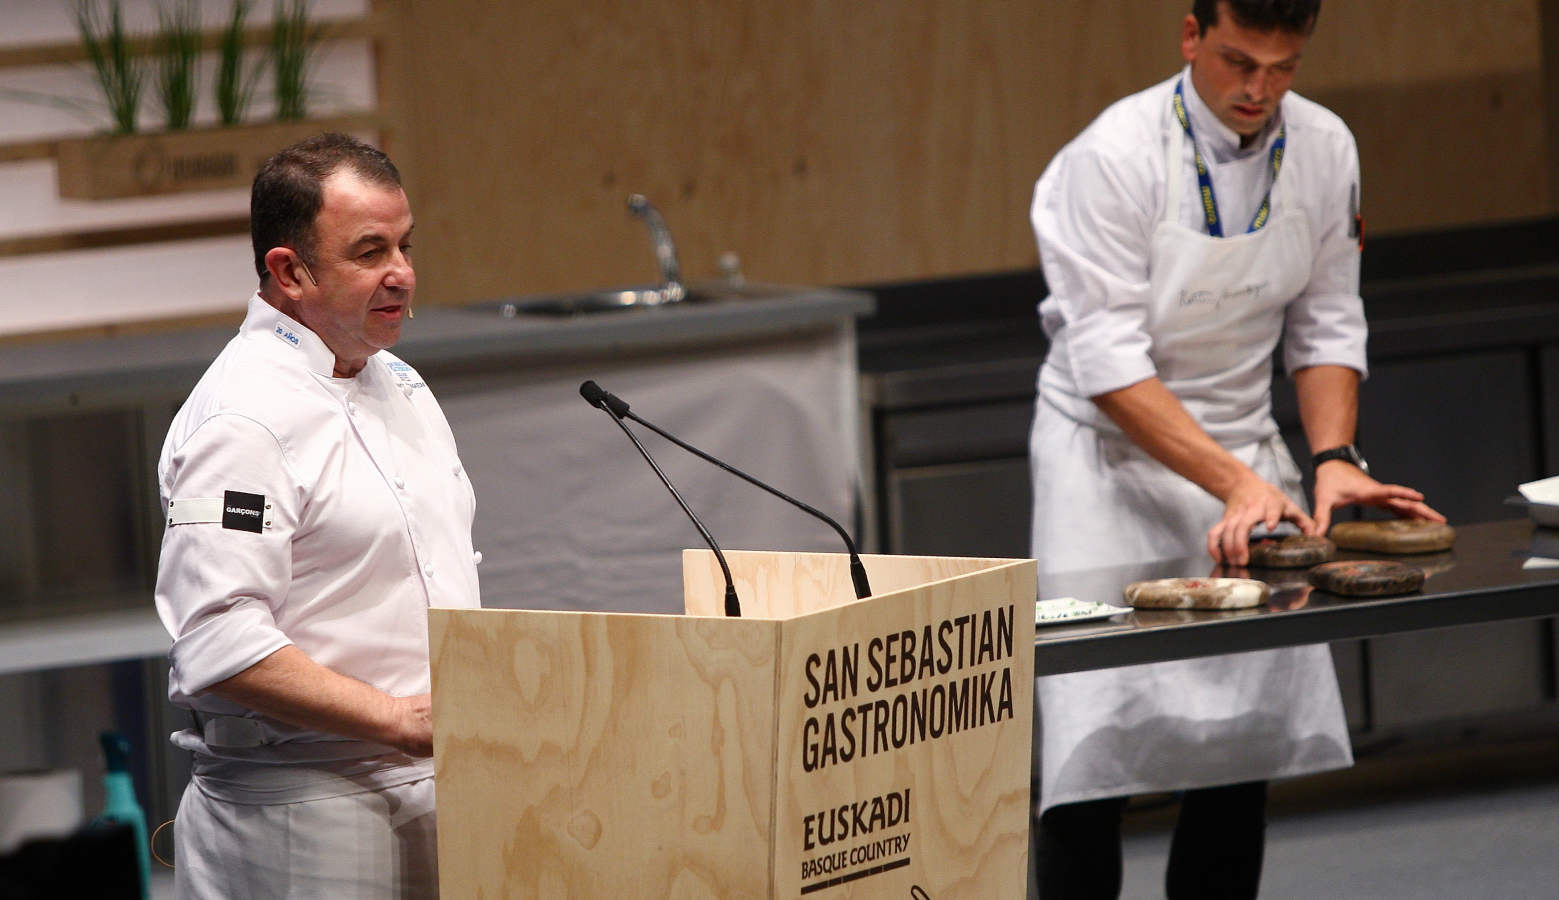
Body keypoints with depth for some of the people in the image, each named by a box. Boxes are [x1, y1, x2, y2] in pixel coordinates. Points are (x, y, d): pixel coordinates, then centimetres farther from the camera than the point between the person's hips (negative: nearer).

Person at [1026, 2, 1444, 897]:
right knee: (1095, 738, -14)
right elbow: (1110, 364, -23)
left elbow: (1326, 327, 6)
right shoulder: (1114, 158, -20)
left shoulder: (1324, 150, -3)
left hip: (1241, 445, 5)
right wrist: (1236, 482, -31)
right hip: (1112, 449, -5)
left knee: (1248, 737, 3)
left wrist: (1334, 458, -11)